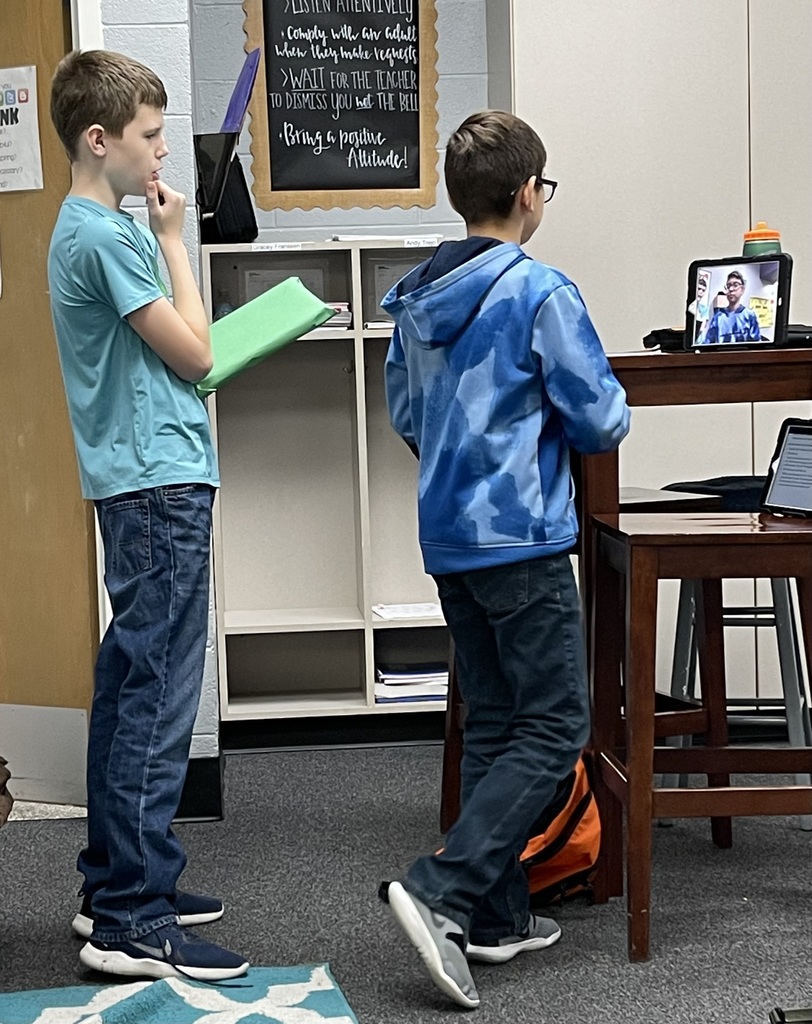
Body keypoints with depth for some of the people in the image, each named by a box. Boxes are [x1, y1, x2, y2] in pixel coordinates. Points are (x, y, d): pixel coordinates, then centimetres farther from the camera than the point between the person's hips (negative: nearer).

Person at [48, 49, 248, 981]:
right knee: (159, 699, -9)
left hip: (139, 484, 11)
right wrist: (173, 240, -5)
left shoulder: (89, 230, 16)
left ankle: (113, 882, 24)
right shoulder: (107, 237, -16)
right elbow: (193, 353, -11)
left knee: (129, 685, 15)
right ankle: (133, 924, -6)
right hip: (160, 483, -11)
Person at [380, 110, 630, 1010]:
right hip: (521, 537, -8)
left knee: (492, 723, 14)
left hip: (448, 538, 8)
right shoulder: (540, 292, -13)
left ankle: (496, 915, 17)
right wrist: (599, 419, 10)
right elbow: (600, 421, -12)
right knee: (554, 727, -3)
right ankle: (442, 889, -14)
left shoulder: (417, 298, 8)